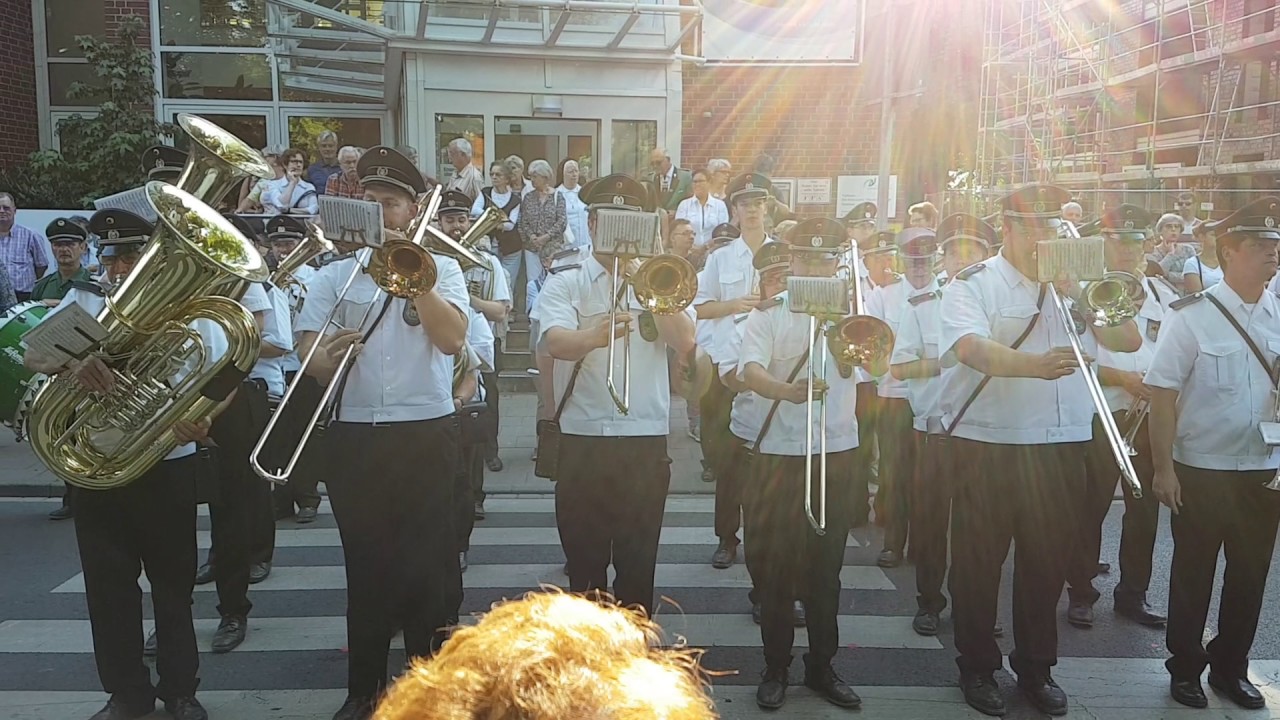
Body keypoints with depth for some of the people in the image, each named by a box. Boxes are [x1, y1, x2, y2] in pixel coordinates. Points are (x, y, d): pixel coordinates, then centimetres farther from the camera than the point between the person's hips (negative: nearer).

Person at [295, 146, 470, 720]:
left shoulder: (440, 268, 6)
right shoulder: (335, 275, 10)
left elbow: (452, 338, -11)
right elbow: (307, 347, 0)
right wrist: (325, 357, -23)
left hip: (425, 434, -1)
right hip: (354, 436, 2)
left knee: (424, 566, 3)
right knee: (364, 566, 9)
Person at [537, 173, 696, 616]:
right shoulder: (564, 284, 4)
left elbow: (685, 342, -5)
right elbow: (557, 343, -16)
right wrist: (594, 336, -37)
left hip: (647, 441, 1)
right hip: (583, 439, -1)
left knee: (638, 565, 8)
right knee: (585, 565, 9)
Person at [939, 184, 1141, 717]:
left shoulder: (1075, 286, 13)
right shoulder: (973, 286, -3)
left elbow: (1128, 340, 5)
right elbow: (972, 348, -22)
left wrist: (1084, 294, -8)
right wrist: (1033, 364, -38)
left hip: (1062, 445, 4)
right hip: (987, 445, -4)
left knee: (1048, 560, 12)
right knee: (979, 560, 6)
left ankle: (1036, 666, 29)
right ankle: (977, 667, 22)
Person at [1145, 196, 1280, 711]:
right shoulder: (1191, 316, -11)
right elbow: (1162, 394, -11)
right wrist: (1163, 468, -13)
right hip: (1201, 472, -4)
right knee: (1193, 576, 10)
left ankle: (1231, 668, 34)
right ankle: (1184, 669, 28)